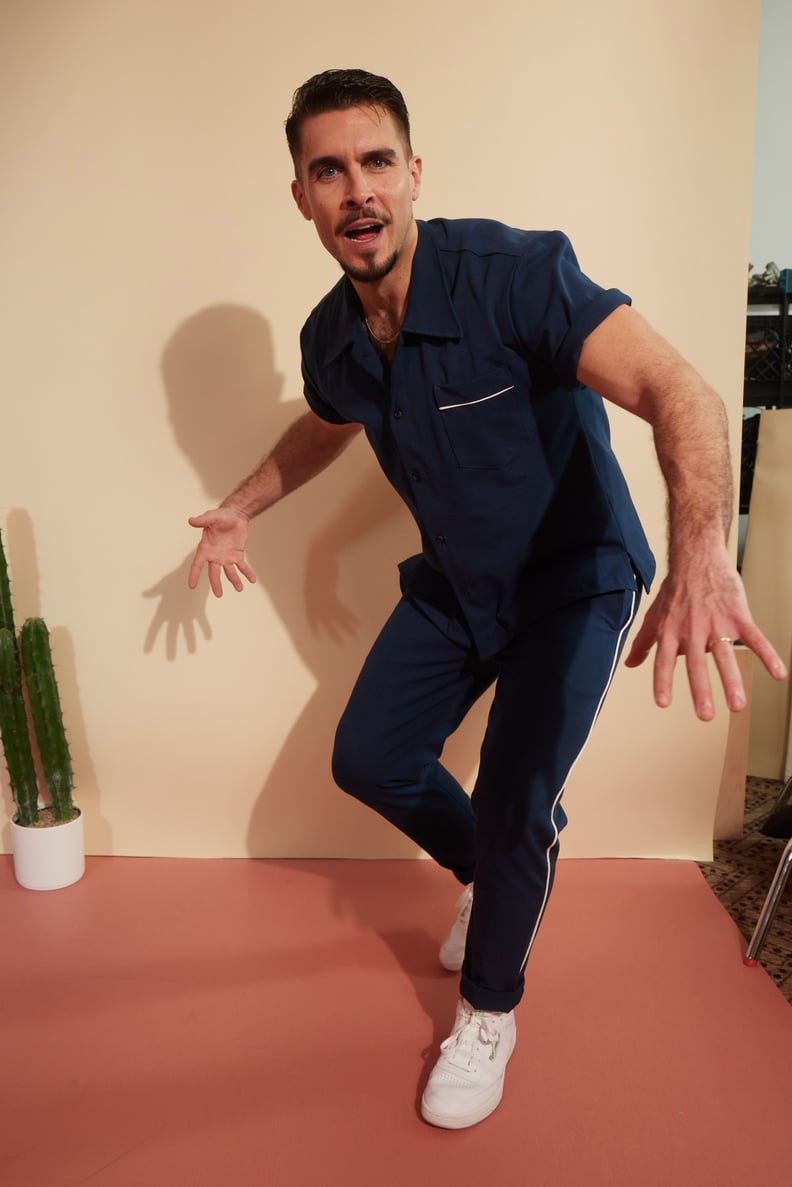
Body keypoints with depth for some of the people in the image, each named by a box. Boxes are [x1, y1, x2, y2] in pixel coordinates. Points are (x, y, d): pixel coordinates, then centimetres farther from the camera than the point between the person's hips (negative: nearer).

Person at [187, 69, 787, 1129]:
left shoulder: (512, 273, -27)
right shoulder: (331, 338, -6)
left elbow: (678, 391, -39)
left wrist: (701, 556, -56)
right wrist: (240, 509, 19)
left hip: (573, 580, -6)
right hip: (454, 583, 6)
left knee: (511, 804, -10)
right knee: (369, 758, 5)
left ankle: (490, 1011, 20)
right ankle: (503, 874, 35)